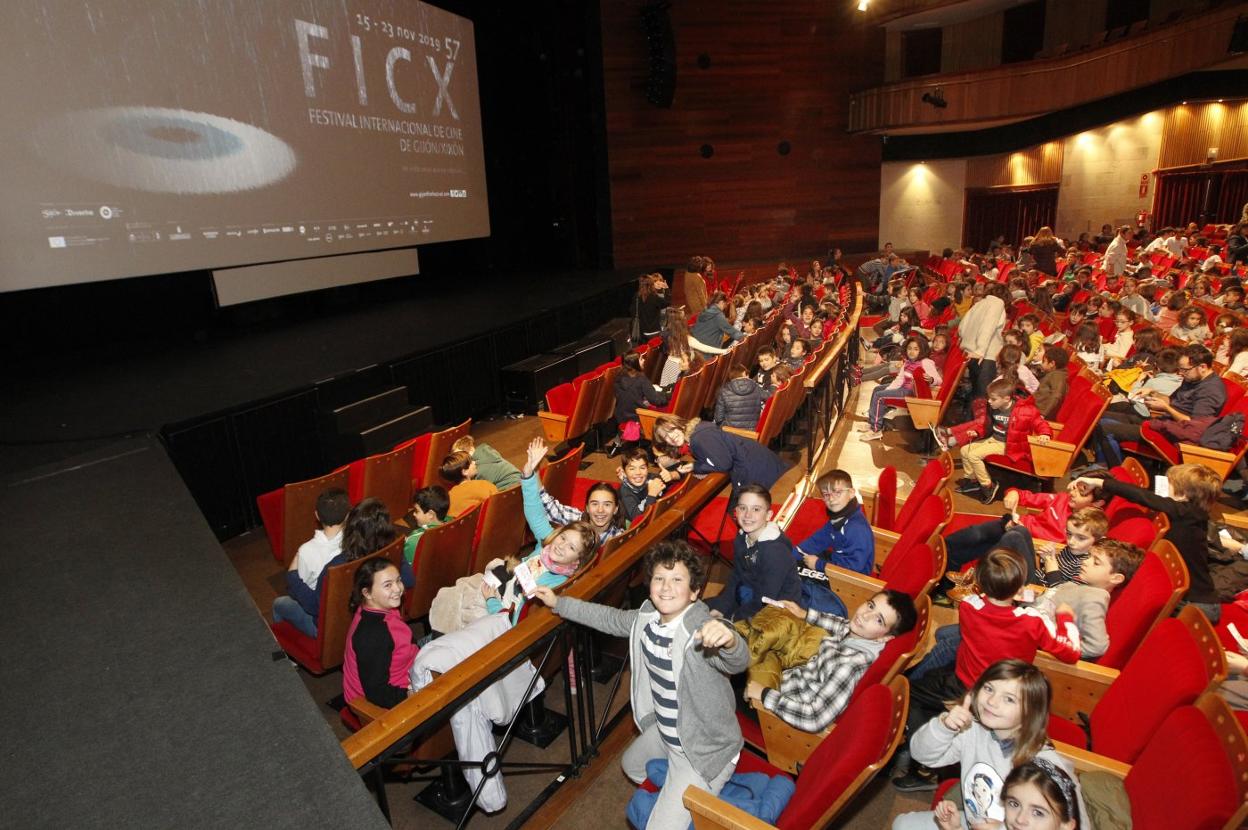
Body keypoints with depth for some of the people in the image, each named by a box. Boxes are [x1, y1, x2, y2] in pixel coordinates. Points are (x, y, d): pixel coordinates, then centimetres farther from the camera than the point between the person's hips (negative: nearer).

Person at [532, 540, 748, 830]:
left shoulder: (703, 630, -33)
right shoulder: (647, 617, -10)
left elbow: (737, 662, -51)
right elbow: (610, 619, 7)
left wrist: (729, 641, -75)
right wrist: (558, 603, 9)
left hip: (704, 751, -8)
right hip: (664, 731, 8)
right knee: (631, 765, 34)